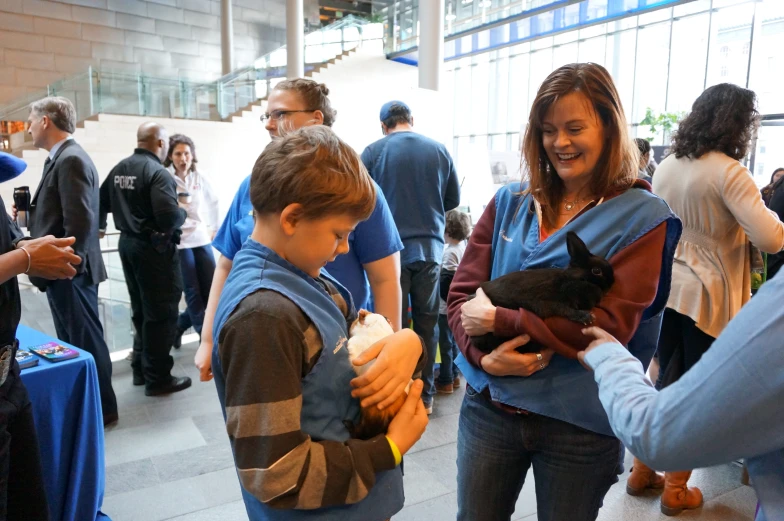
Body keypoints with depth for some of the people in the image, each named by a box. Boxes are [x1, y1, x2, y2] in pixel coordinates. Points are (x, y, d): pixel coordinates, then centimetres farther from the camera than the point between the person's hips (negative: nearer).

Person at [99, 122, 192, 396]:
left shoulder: (118, 169, 7)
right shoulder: (158, 172, -18)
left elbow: (102, 202, 14)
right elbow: (170, 218, -27)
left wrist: (100, 226, 32)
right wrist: (184, 212, -7)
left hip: (127, 243, 9)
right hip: (154, 247, -9)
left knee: (140, 309, 19)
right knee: (161, 312, 1)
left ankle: (141, 368, 29)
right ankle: (157, 377, 8)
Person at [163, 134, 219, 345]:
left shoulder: (200, 178, 4)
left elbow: (213, 203, 18)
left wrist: (214, 228, 18)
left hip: (202, 239, 5)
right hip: (179, 241, -4)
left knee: (211, 290, 3)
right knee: (193, 292, -2)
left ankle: (179, 325, 24)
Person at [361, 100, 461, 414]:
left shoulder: (373, 152, -6)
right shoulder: (439, 150, 1)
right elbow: (453, 199, 9)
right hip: (430, 247, 2)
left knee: (394, 324, 8)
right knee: (426, 323, 13)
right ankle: (425, 394, 21)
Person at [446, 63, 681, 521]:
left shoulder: (642, 218, -7)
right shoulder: (509, 203, 2)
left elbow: (609, 323, -17)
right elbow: (462, 294, 0)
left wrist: (499, 318, -19)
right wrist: (484, 356, -18)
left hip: (581, 426, -2)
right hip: (489, 406, 3)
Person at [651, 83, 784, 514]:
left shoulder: (667, 166, 8)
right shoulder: (729, 172, -15)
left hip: (665, 290, 6)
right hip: (706, 298, -6)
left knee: (666, 382, 18)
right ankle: (676, 490, 20)